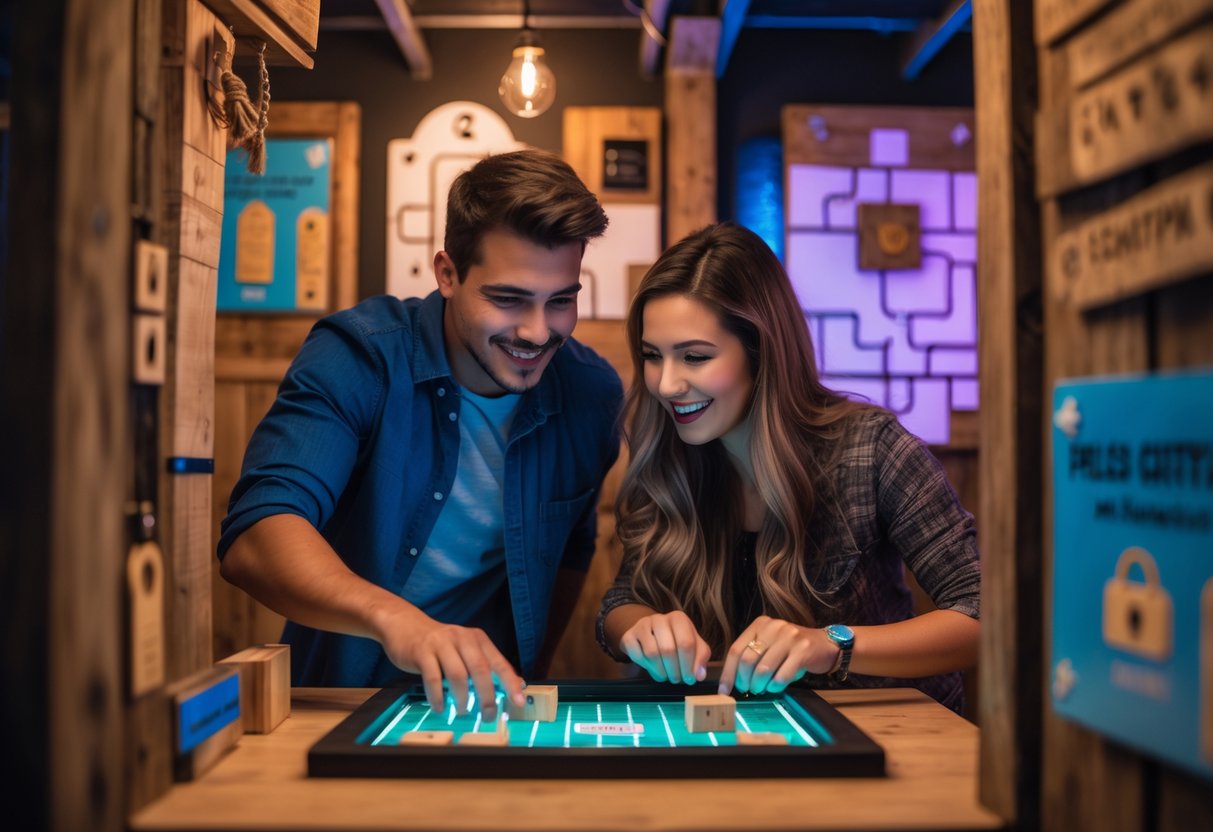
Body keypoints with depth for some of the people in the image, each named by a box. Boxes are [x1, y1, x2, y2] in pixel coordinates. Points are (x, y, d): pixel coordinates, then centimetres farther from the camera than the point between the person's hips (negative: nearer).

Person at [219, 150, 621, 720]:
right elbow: (253, 537, -28)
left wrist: (522, 687, 4)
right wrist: (393, 618, -43)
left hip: (486, 710, 1)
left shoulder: (594, 394, -5)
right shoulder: (358, 357, -16)